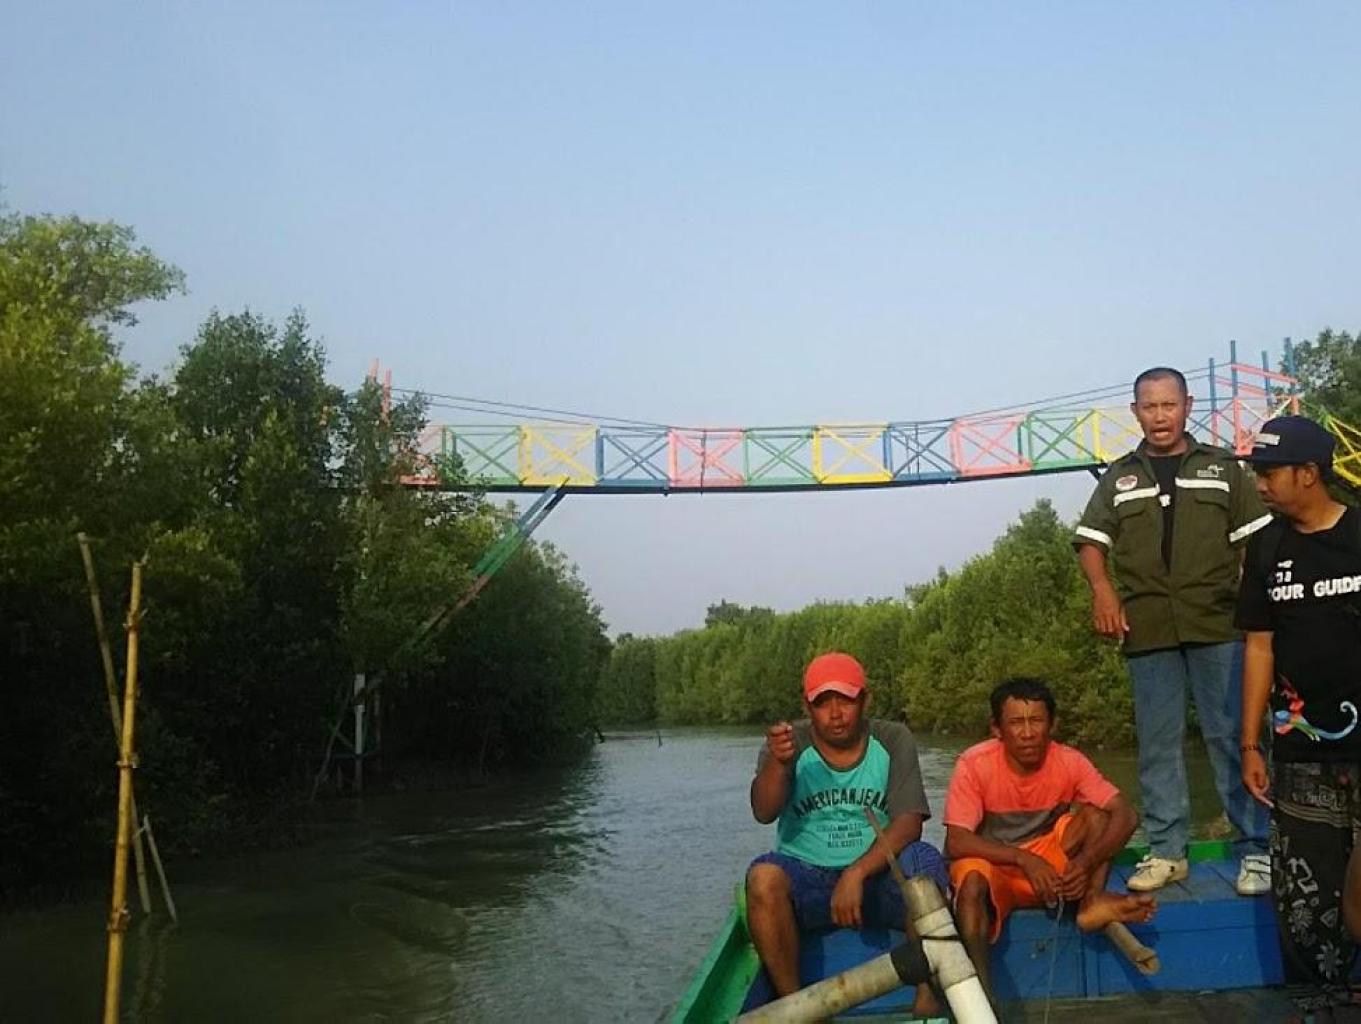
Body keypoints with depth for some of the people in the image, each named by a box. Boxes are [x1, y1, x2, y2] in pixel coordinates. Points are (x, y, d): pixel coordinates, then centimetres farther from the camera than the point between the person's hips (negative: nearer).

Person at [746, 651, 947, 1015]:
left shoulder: (893, 740, -2)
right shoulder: (790, 744, -3)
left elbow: (909, 822, -12)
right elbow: (764, 814, -19)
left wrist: (857, 874, -26)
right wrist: (778, 763, -39)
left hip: (879, 877, 0)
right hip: (807, 881, 0)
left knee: (924, 861, -29)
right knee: (764, 877, -30)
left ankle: (928, 996, -20)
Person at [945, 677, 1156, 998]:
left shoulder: (1069, 762, -12)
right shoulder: (974, 764, -20)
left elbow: (1126, 815, -17)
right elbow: (956, 842, -25)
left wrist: (1087, 860, -34)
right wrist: (1023, 859, -36)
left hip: (1051, 862, 4)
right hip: (992, 865, -3)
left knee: (1096, 810, -16)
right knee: (972, 883, -38)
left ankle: (1093, 901, -26)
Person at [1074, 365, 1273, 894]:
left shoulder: (1223, 468, 9)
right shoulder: (1119, 477, 13)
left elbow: (1254, 538, 7)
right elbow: (1091, 540, 11)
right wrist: (1102, 588, -7)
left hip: (1217, 623, -2)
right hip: (1147, 629, 2)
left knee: (1232, 736, -1)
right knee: (1157, 742, 5)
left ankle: (1256, 850, 8)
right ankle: (1166, 851, 13)